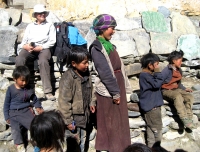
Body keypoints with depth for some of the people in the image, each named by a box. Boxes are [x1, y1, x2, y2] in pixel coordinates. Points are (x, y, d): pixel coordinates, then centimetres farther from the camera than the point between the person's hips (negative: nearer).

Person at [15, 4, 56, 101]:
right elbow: (24, 41, 20)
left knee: (43, 61, -38)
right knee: (19, 59, -32)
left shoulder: (50, 25, 21)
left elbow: (52, 41, 7)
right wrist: (25, 46, -6)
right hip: (29, 48, 3)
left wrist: (41, 47, -10)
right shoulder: (30, 26, 29)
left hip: (43, 48, -2)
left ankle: (48, 92, -39)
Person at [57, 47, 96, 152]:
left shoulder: (86, 74, 0)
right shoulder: (67, 78, -24)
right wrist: (68, 121, -19)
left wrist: (92, 103, 5)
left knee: (83, 143, 24)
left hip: (84, 116, 8)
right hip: (73, 119, -7)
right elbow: (64, 102, -22)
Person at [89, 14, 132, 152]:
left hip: (117, 86, 9)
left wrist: (120, 89, 13)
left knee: (120, 120, 17)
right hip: (107, 90, -9)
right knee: (110, 122, 4)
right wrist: (115, 92, -18)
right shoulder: (97, 48, -14)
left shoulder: (109, 45, 12)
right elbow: (105, 73, -19)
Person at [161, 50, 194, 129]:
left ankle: (189, 117, -19)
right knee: (178, 96, -37)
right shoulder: (167, 70, -17)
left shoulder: (179, 70, 9)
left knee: (189, 96, -15)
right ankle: (185, 119, -42)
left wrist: (185, 89, 12)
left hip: (176, 90, 8)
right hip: (166, 90, -8)